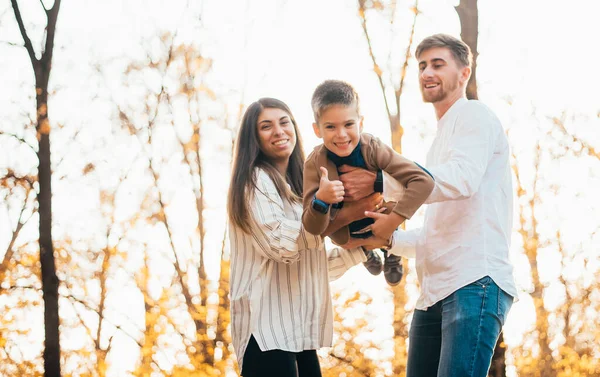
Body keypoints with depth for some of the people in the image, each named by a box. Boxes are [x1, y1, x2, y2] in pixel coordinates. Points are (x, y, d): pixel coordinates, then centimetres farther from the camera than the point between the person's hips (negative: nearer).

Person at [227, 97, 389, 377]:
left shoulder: (296, 188, 23)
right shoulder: (256, 180, -3)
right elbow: (281, 244, -16)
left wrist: (365, 244, 11)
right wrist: (342, 215, -11)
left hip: (299, 331, 8)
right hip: (268, 329, -8)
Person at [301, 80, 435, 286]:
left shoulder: (373, 149, -31)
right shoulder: (314, 163, -29)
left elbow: (424, 181, -38)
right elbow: (313, 228, -29)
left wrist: (392, 221, -40)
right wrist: (321, 199, -50)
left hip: (379, 223, -1)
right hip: (344, 233, 2)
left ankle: (390, 253, 24)